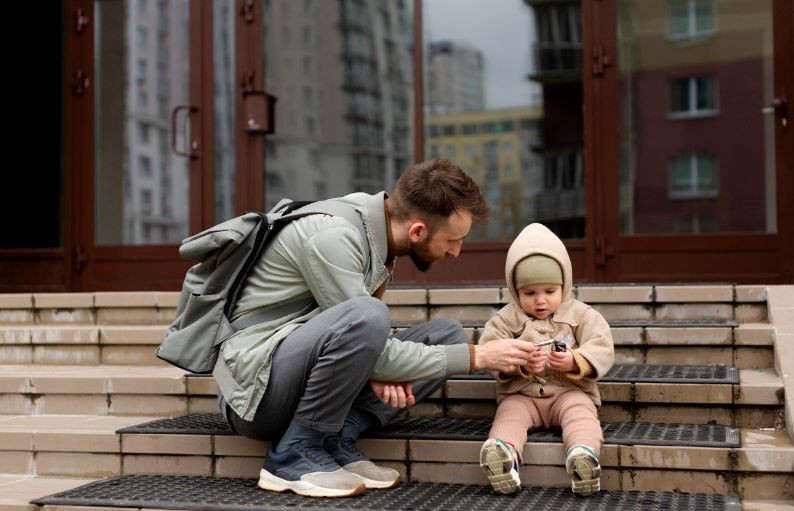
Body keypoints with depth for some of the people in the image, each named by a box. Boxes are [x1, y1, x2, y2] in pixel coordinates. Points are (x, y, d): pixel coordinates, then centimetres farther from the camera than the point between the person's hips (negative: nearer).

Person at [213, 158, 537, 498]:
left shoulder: (380, 228, 4)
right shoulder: (332, 237, -22)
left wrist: (380, 368, -12)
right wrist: (476, 357, -18)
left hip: (302, 380, 8)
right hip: (254, 387, -8)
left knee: (447, 335, 1)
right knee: (366, 317, -35)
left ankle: (335, 439, -9)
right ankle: (295, 454, -16)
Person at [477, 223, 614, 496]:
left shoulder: (580, 314, 7)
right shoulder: (507, 318, 6)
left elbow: (602, 349, -3)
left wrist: (574, 362, -22)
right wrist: (519, 364, -25)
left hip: (569, 391, 0)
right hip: (521, 394, 1)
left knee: (580, 410, -31)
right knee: (509, 412, -29)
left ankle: (584, 454, -57)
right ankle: (503, 452, -57)